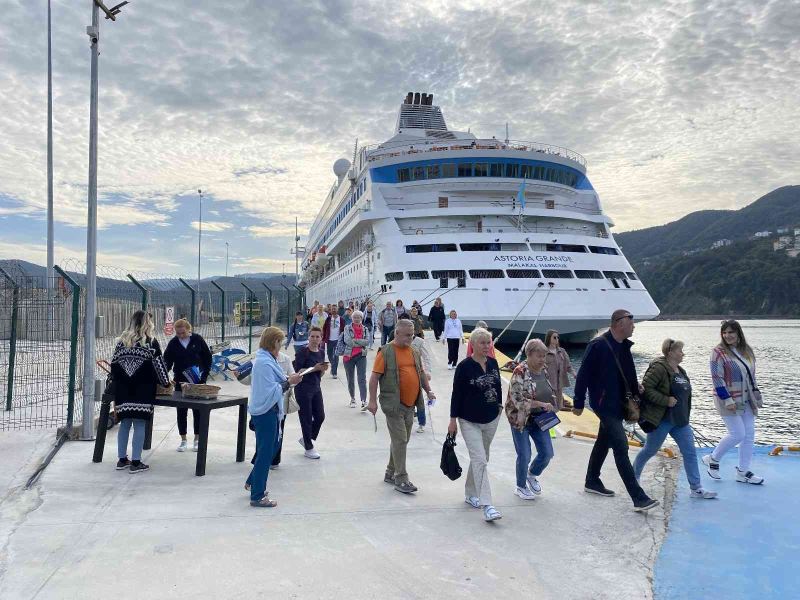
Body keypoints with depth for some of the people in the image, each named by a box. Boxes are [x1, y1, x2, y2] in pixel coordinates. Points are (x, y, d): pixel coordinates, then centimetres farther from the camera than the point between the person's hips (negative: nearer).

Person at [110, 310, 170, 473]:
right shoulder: (151, 342, -3)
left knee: (125, 423, 13)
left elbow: (114, 364, 12)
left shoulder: (122, 340, 11)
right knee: (140, 424, -2)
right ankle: (136, 462, 1)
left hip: (123, 390, 5)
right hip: (142, 391, -5)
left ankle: (122, 460, 20)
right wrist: (166, 382, 10)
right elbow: (159, 364, -3)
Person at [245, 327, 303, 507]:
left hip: (268, 411, 10)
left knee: (269, 448, 22)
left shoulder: (266, 360, 11)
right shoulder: (264, 363, -20)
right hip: (265, 412, -10)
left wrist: (287, 380, 3)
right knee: (265, 453, -1)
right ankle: (257, 496, 8)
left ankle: (252, 482, 36)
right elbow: (270, 391, -24)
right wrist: (288, 383, -19)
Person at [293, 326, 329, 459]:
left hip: (316, 388, 7)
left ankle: (307, 439, 35)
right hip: (303, 389, -7)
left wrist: (323, 369, -7)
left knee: (320, 416, 11)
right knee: (306, 419, 3)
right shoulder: (302, 352, -13)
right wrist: (314, 368, -22)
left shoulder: (321, 353, 8)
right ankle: (309, 449, 17)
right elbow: (297, 371, -17)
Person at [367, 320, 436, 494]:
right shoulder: (386, 352, -7)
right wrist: (372, 400, -14)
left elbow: (421, 373, 25)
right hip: (394, 404, -7)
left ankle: (390, 473, 27)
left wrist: (428, 390, 14)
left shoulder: (414, 352, 14)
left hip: (410, 405, 7)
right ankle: (401, 479, 1)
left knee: (402, 440, 13)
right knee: (400, 440, -7)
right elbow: (375, 377, -9)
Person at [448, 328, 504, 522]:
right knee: (480, 461, -13)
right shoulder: (464, 366, -13)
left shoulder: (493, 363, 2)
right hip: (470, 421, -6)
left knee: (480, 458, 17)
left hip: (491, 420, 6)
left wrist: (499, 406, 13)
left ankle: (471, 494, 34)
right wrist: (453, 420, -10)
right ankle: (486, 506, -15)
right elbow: (457, 394, -10)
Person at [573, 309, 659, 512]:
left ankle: (592, 482, 36)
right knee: (621, 447, -12)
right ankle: (639, 499, -12)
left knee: (604, 442, 20)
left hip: (617, 403, 9)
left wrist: (635, 389, 1)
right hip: (604, 404, -9)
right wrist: (579, 403, -13)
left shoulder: (624, 346, 7)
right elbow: (583, 374, -15)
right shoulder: (598, 345, -18)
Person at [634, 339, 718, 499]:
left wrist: (684, 416, 18)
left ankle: (696, 488, 9)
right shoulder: (659, 368, -16)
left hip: (680, 420, 8)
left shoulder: (679, 370, 12)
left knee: (690, 452, 3)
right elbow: (646, 388, -23)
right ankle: (633, 477, 26)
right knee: (650, 450, 6)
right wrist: (666, 400, -24)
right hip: (661, 420, -8)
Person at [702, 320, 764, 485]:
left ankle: (743, 472, 17)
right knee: (737, 434, -9)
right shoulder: (719, 352, -13)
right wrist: (727, 400, -20)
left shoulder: (747, 350, 8)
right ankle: (712, 459, 13)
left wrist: (755, 394, 14)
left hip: (746, 400, 7)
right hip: (729, 400, -7)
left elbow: (751, 375, 17)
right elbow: (717, 378, -16)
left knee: (749, 435, 7)